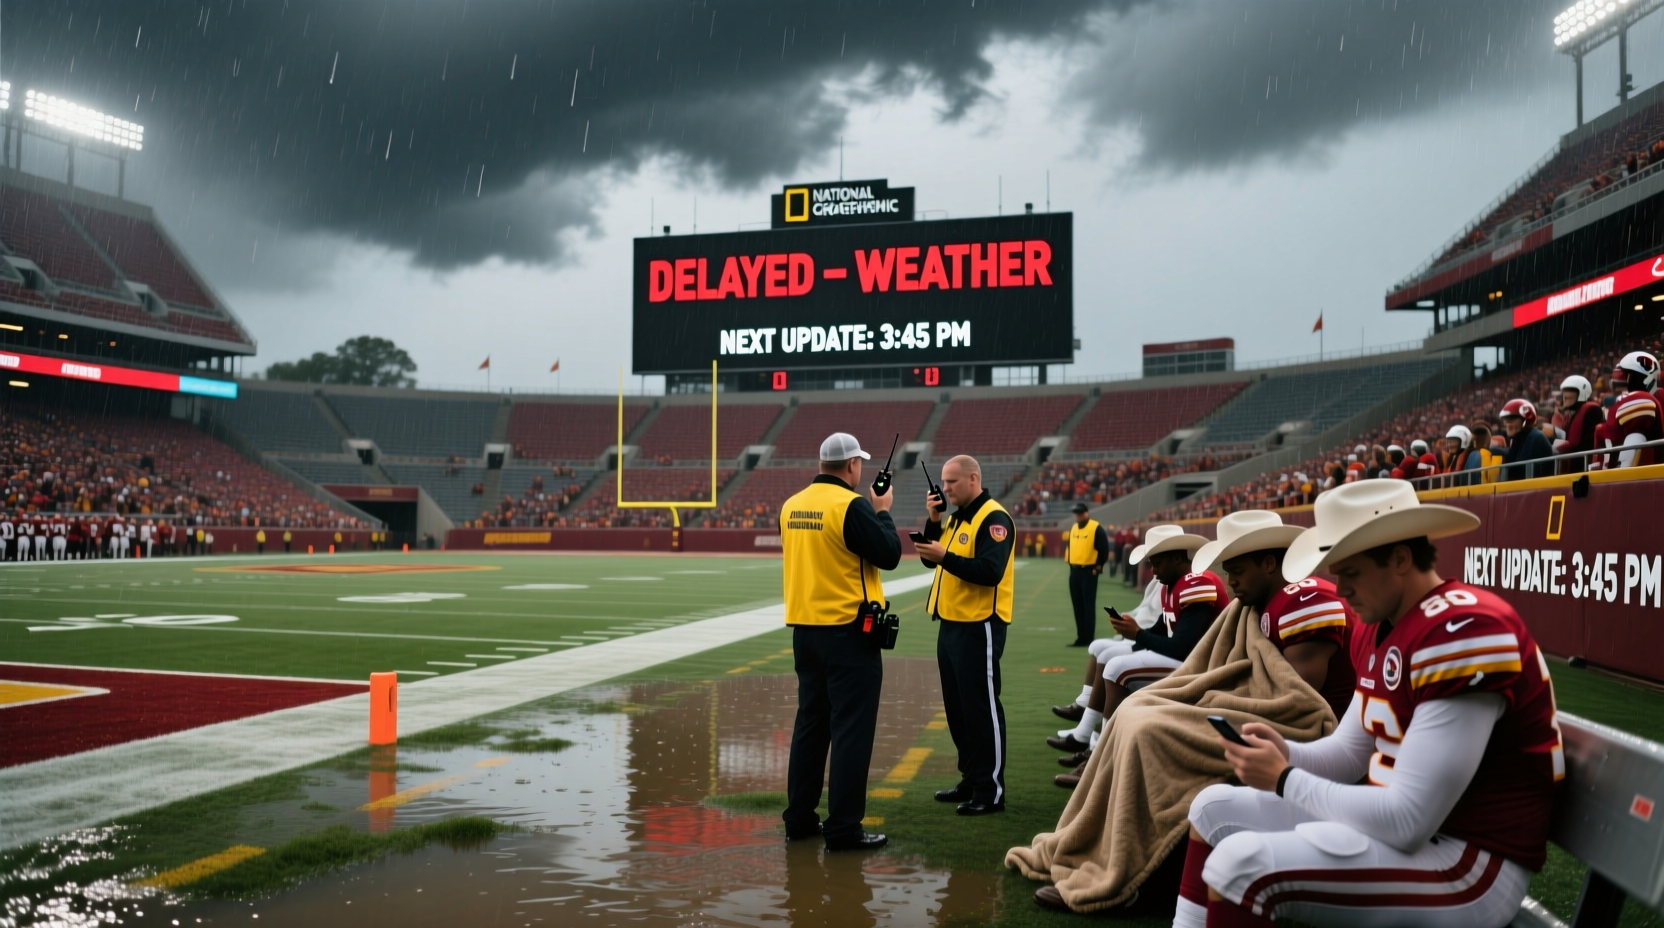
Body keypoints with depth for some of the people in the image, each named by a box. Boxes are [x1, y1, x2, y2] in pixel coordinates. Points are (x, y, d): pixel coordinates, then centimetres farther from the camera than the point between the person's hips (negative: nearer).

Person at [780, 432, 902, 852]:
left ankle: (800, 818, 23)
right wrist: (883, 512, 3)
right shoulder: (852, 504, -16)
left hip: (805, 628, 7)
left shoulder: (791, 505, 6)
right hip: (848, 631, -7)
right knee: (851, 730, 0)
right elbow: (889, 555, -12)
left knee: (810, 723, 16)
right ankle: (843, 828, 3)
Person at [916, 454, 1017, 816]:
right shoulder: (955, 518, 15)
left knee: (981, 708, -3)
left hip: (979, 627, -9)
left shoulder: (993, 518, -13)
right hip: (951, 624, 9)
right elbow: (930, 558, 12)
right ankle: (971, 780, 25)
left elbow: (991, 571, -24)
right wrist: (933, 521, 0)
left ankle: (991, 790, 5)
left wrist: (946, 557, -28)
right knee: (957, 708, 14)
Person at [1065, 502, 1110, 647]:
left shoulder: (1096, 528, -9)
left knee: (1088, 606, -5)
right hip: (1074, 571, 7)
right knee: (1078, 606, 9)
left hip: (1089, 571, -7)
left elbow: (1104, 549, -10)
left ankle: (1087, 639, -2)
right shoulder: (1073, 528, 14)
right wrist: (1071, 565, 14)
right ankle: (1081, 638, 14)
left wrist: (1098, 567, -11)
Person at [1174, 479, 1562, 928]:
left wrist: (1284, 781, -16)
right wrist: (1285, 753, -5)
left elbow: (1407, 820, -26)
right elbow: (1351, 751, 16)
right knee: (1215, 809, 12)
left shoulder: (1462, 632, -24)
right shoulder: (1377, 628, 7)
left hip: (1470, 859, -10)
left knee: (1241, 862, -26)